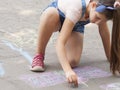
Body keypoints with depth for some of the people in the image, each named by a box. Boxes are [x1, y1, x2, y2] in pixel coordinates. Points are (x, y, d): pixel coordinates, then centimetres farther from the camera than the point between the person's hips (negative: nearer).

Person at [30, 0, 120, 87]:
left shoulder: (101, 10, -30)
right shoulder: (76, 8, -44)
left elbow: (104, 32, -12)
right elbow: (60, 43, -49)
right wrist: (68, 70, -61)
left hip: (76, 24, 4)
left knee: (73, 62, -22)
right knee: (51, 14, -43)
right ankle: (39, 56, -21)